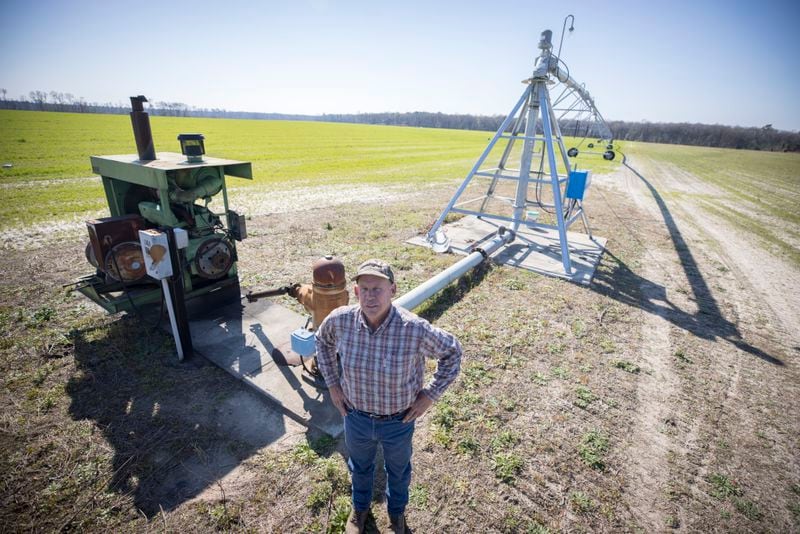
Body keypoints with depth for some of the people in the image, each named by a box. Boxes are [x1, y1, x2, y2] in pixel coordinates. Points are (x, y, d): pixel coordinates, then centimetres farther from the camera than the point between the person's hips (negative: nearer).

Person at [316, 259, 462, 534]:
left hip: (398, 421, -1)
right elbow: (323, 340, 1)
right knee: (359, 466, 32)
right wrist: (332, 383, -2)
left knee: (398, 470, 29)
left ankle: (397, 510, 64)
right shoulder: (340, 320, -23)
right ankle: (360, 506, 66)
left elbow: (452, 351, -14)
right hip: (356, 416, 2)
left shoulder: (415, 329, -31)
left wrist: (430, 395, -13)